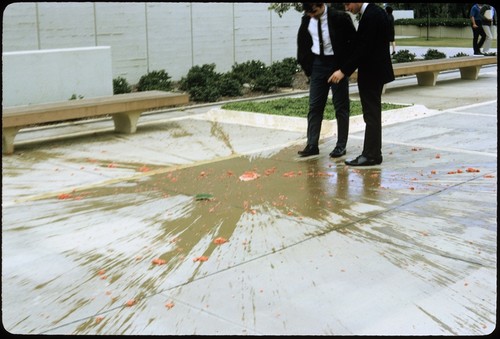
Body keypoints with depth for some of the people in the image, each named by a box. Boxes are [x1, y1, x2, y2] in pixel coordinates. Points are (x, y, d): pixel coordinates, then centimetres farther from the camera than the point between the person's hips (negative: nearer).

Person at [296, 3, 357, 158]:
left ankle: (341, 145, 11)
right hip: (317, 65, 4)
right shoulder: (306, 20, -1)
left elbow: (353, 40, -7)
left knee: (341, 107, 3)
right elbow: (302, 42, 13)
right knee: (314, 106, 3)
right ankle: (312, 145, 7)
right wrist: (306, 66, 7)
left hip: (337, 64, -4)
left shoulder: (340, 17, -15)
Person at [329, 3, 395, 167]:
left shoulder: (371, 15, -20)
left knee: (372, 116, -4)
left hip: (372, 73, -10)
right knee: (372, 115, 13)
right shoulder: (374, 12, 11)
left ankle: (371, 155, 2)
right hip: (374, 72, 10)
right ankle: (372, 153, 19)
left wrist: (344, 71, -19)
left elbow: (363, 48, -23)